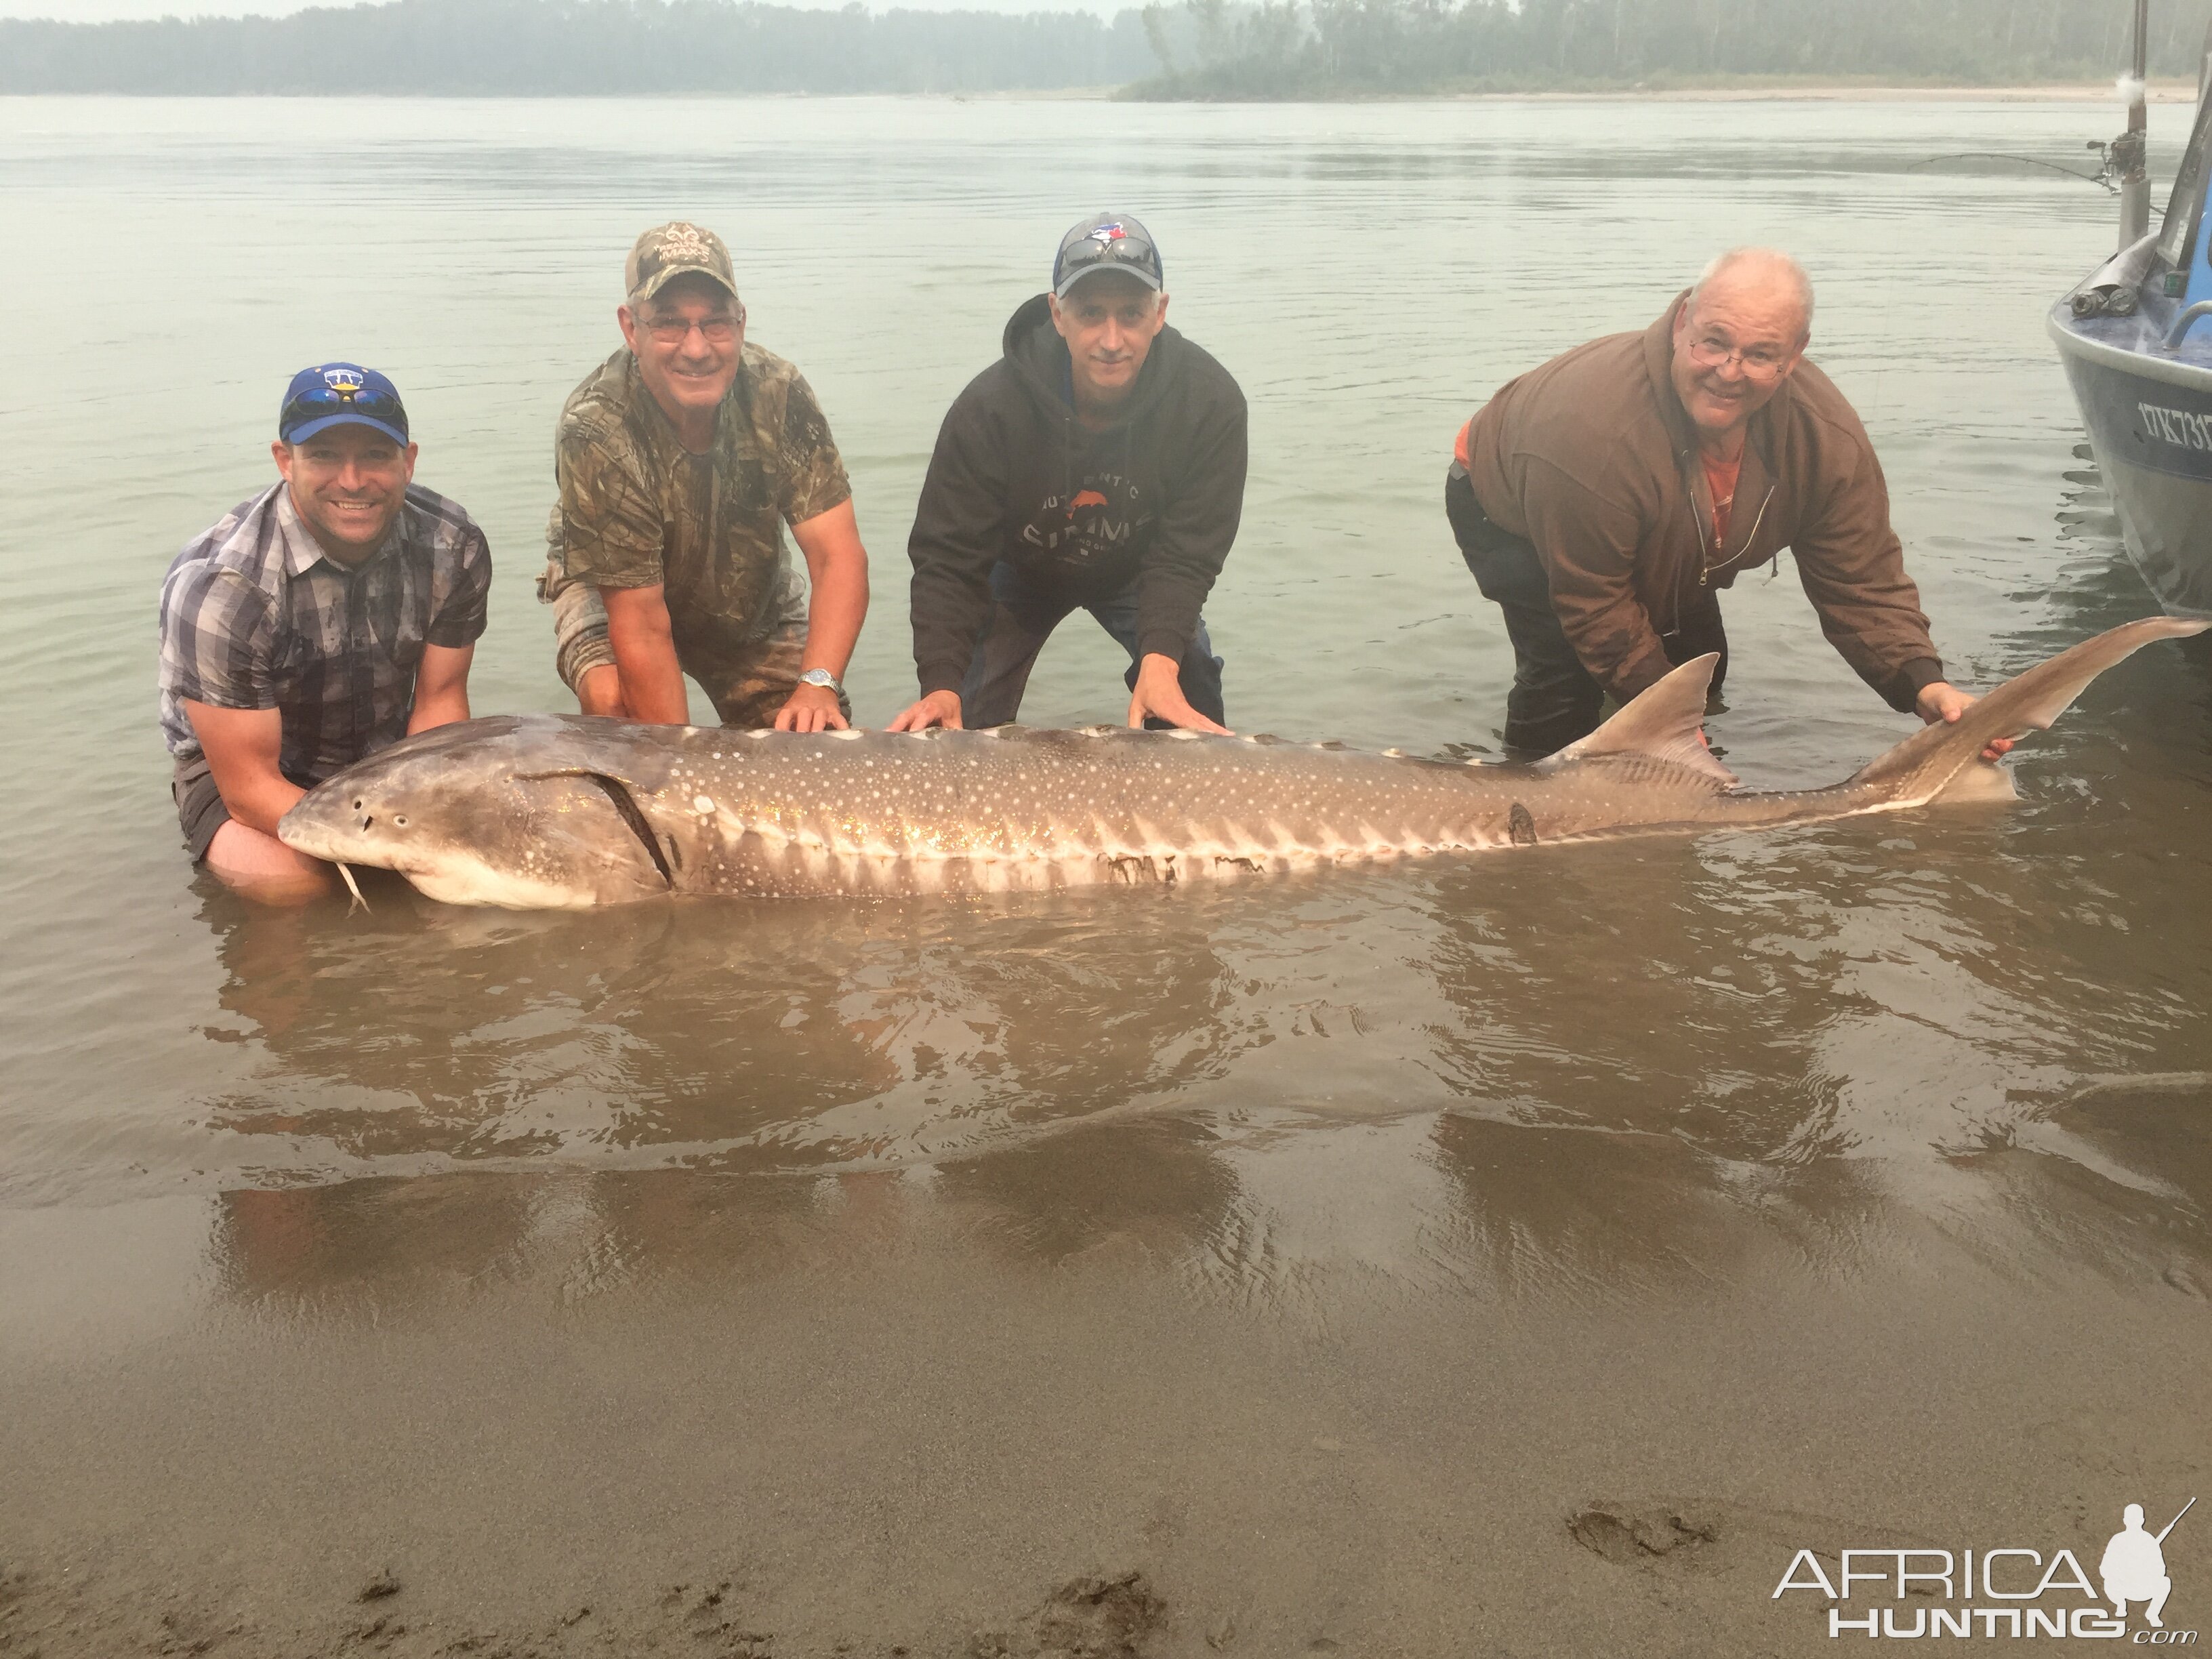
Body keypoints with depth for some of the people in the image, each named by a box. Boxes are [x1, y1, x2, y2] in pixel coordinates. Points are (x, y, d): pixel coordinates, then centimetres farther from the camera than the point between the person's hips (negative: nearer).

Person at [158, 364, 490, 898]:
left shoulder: (455, 547, -16)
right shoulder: (218, 587, -30)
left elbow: (438, 701, -7)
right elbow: (250, 789, -27)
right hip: (234, 764, -4)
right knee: (295, 882, -34)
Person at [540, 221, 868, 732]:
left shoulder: (779, 392, -27)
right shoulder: (596, 430, -36)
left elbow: (838, 555, -28)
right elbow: (640, 627, -34)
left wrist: (818, 686, -44)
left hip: (753, 599, 4)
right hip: (612, 592, -3)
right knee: (613, 700, -33)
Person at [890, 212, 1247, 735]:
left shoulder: (1211, 402, -32)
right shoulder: (988, 408, -34)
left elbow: (1187, 553, -29)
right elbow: (948, 556, -30)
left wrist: (1160, 662, -46)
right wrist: (941, 684, -43)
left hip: (1136, 570, 1)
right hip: (1019, 571, -1)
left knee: (1190, 696, -11)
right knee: (969, 724, -9)